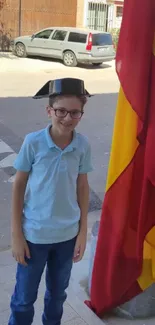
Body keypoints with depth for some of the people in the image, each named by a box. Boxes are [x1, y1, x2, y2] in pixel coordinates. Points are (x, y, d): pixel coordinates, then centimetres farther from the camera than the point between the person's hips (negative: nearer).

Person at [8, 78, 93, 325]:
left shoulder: (83, 145, -10)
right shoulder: (33, 142, -17)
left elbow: (82, 187, 1)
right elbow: (18, 187, -9)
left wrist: (83, 232, 2)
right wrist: (16, 235, -7)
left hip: (68, 234, 3)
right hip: (34, 234, -2)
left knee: (57, 293, 23)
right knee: (24, 297, 13)